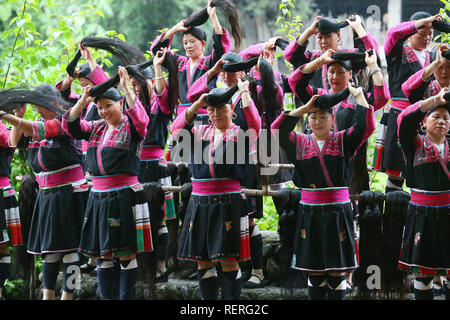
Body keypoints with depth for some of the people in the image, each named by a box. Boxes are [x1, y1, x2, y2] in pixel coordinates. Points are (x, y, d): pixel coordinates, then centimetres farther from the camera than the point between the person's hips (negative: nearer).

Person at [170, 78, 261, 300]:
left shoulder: (240, 133, 4)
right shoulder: (200, 133, 15)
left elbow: (254, 124, -16)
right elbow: (177, 128, 0)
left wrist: (244, 92, -18)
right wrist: (197, 104, -10)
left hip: (229, 204, -4)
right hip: (200, 204, 4)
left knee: (228, 260, -5)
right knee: (203, 260, 7)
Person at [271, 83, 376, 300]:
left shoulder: (343, 141, 3)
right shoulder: (300, 143, 8)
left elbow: (366, 127, -9)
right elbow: (277, 129, -5)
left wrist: (359, 95, -8)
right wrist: (305, 108, -6)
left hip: (338, 213, -2)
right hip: (309, 214, 2)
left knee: (337, 270, 0)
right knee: (314, 270, 6)